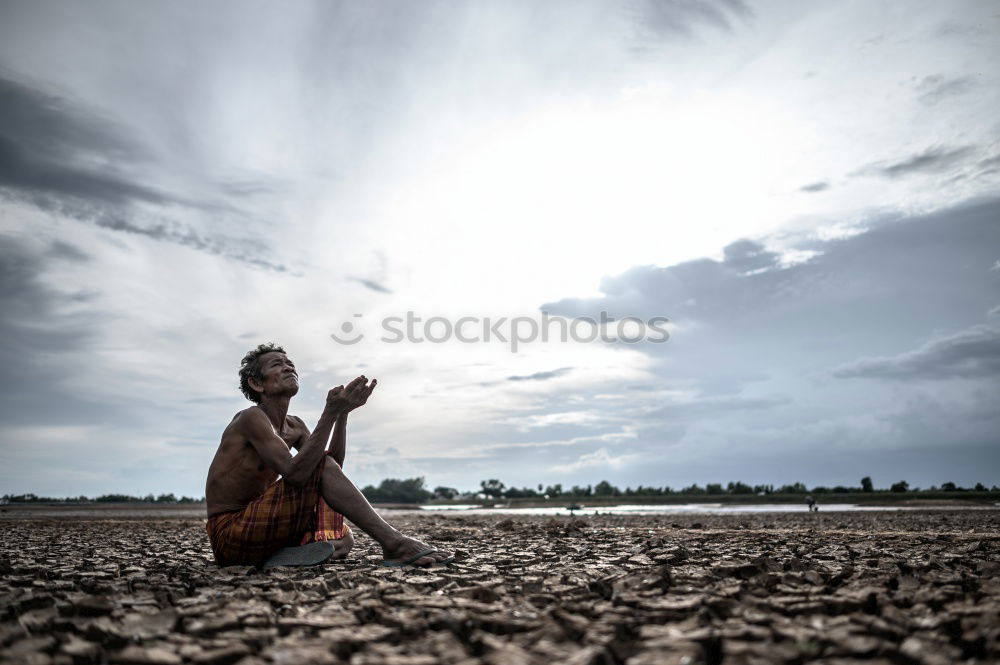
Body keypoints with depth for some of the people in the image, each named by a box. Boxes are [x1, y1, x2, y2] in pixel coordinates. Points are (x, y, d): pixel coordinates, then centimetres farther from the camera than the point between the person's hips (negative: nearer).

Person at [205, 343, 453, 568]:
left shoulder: (294, 426, 14)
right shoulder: (251, 417, -14)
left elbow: (334, 469, 2)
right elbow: (295, 473, -28)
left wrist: (342, 413, -7)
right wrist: (331, 412, -27)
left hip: (257, 527, 9)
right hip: (228, 534, -9)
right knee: (319, 465, -24)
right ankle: (393, 543, -29)